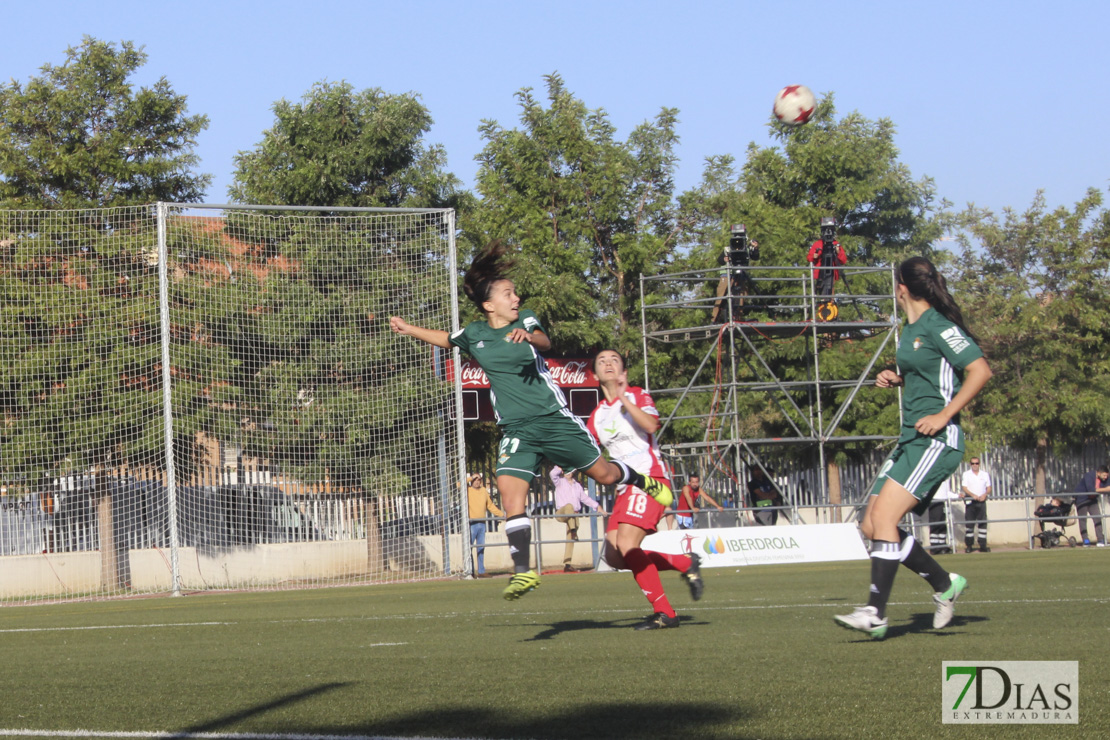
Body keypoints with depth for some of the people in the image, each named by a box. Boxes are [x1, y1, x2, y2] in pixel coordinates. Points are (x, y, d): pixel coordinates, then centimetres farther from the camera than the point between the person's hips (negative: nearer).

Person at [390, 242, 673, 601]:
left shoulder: (526, 320, -3)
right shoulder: (474, 334, 5)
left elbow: (544, 340, -26)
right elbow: (446, 339, 28)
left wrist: (528, 336, -48)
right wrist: (409, 329, 28)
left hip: (554, 419, -2)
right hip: (516, 430, 2)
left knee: (602, 473, 6)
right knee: (510, 494, -15)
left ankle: (642, 481, 40)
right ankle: (523, 572, -13)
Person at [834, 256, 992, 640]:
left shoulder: (938, 327, -11)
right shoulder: (910, 330, 16)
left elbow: (980, 371, -17)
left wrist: (944, 415, -21)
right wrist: (896, 379, 13)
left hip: (936, 440, -10)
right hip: (911, 440, 10)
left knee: (883, 516, -19)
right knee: (872, 526, 5)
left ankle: (875, 614, -20)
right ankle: (944, 583, 17)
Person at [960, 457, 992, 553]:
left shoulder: (985, 474, 11)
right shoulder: (966, 474, 4)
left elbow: (988, 487, 11)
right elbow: (964, 487, -3)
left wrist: (985, 494, -10)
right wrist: (973, 495, -18)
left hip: (982, 501, 2)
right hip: (970, 501, -2)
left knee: (983, 523, -2)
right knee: (969, 523, -5)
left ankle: (983, 545, 0)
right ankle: (968, 545, -2)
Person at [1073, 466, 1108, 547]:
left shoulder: (1103, 479, -8)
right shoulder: (1089, 476, -28)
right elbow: (1091, 490, -39)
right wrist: (1105, 489, -39)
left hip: (1092, 500, 5)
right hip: (1082, 499, -5)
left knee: (1098, 518, -6)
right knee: (1082, 520, -3)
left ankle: (1100, 540, -7)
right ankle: (1085, 541, 1)